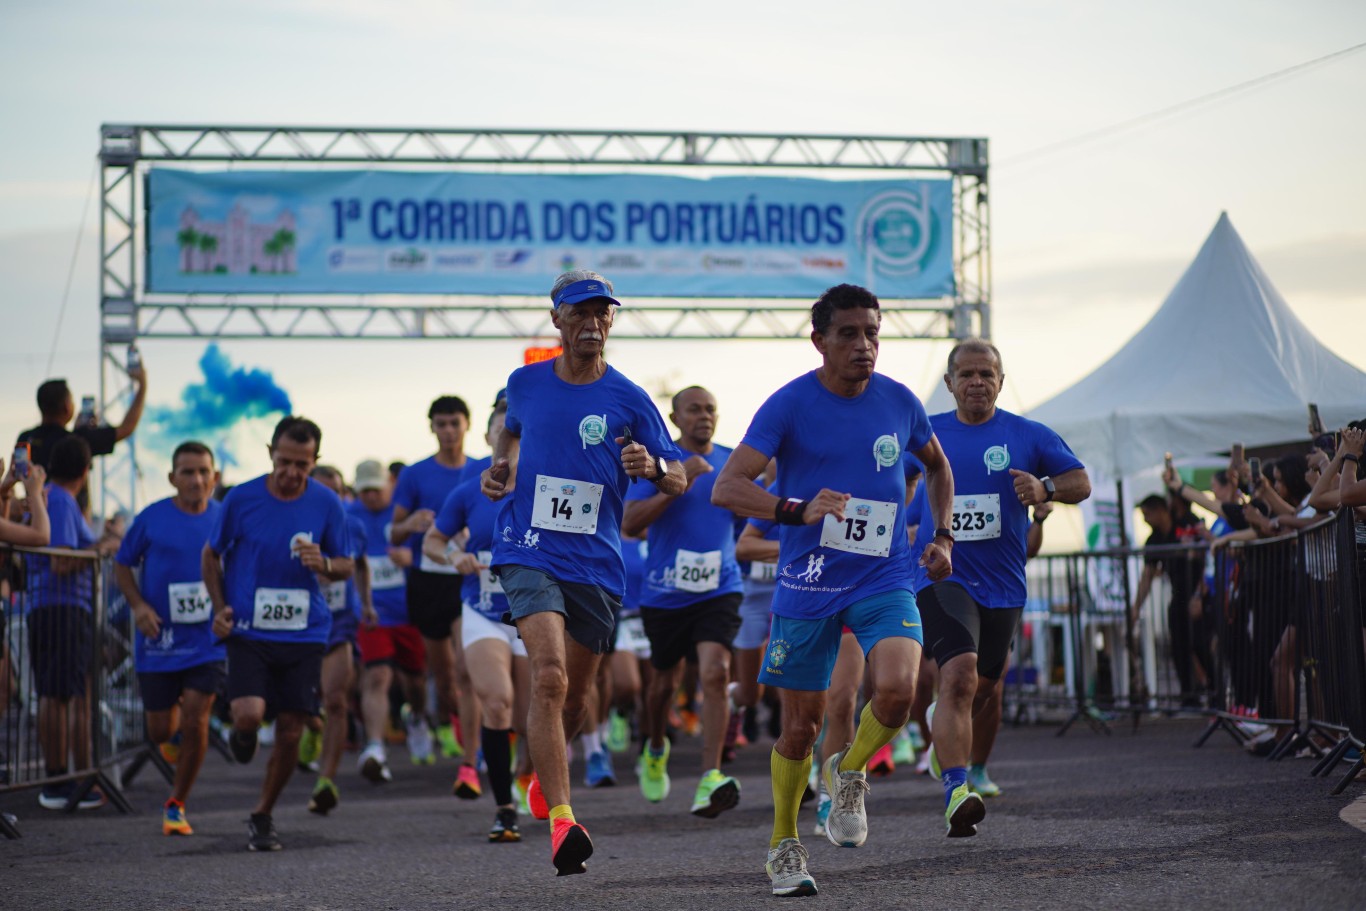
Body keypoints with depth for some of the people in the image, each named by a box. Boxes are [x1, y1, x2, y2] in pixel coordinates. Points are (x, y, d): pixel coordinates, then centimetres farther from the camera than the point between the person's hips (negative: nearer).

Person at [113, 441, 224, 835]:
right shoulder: (152, 518, -5)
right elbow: (123, 565, 6)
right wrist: (138, 605, -10)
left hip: (208, 640, 0)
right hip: (159, 640, 0)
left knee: (195, 721, -10)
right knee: (160, 731, 4)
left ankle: (176, 806, 7)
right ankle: (176, 732, 44)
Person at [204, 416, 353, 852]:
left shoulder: (326, 504, -1)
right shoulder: (241, 499, -5)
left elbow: (346, 566, 9)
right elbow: (212, 555, 9)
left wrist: (324, 564, -15)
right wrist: (220, 607, -3)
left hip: (304, 634, 2)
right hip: (248, 632, -2)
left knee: (290, 732, 0)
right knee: (249, 714, -22)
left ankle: (262, 816, 21)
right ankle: (241, 734, 18)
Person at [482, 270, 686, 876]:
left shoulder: (628, 399, -1)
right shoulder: (525, 383, 4)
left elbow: (679, 480, 2)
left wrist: (654, 467, -20)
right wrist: (500, 466, 8)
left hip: (596, 564, 1)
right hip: (529, 554, -1)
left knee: (574, 695, 13)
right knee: (549, 676, -22)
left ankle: (545, 769, 47)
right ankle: (561, 819, -28)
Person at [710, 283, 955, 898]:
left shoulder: (899, 402, 2)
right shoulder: (789, 405, -9)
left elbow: (936, 465, 24)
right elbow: (726, 488, -18)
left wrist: (942, 535, 11)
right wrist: (799, 511, -33)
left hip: (884, 578, 2)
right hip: (807, 586, -2)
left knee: (897, 689, -24)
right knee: (801, 726, 4)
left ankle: (850, 772, 7)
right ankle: (784, 845, 26)